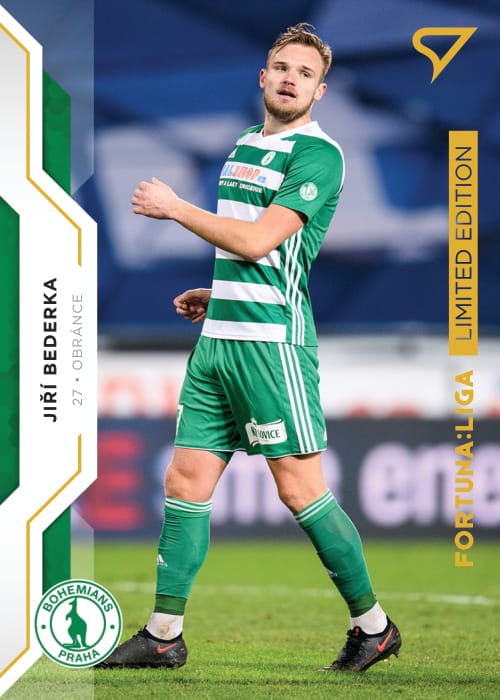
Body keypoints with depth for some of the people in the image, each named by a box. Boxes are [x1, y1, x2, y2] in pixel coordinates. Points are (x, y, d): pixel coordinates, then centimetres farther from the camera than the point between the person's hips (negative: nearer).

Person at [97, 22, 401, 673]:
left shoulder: (318, 154, -9)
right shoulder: (245, 145, 19)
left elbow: (257, 241, -17)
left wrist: (173, 208, -8)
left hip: (272, 341, -8)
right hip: (218, 337, 8)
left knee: (301, 490, -7)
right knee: (186, 481, 5)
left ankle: (373, 625, 6)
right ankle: (164, 636, 10)